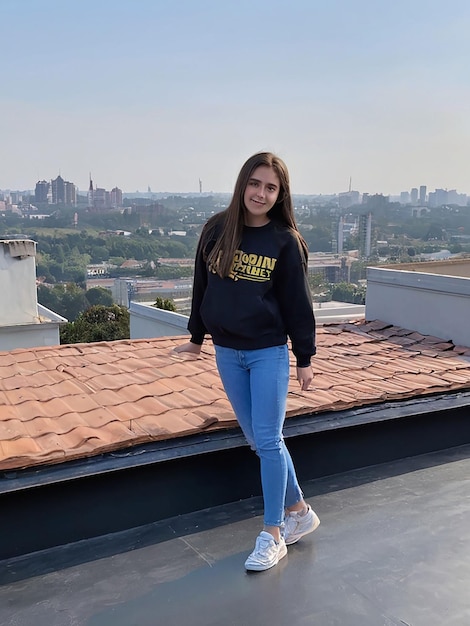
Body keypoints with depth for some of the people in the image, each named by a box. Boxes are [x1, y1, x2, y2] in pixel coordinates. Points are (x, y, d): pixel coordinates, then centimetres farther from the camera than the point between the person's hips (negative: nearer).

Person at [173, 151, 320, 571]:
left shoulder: (286, 241, -7)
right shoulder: (217, 230, 1)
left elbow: (297, 303, -4)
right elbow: (202, 286, 10)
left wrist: (305, 358, -2)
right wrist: (197, 338, 15)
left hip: (269, 352, -4)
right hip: (227, 352, 4)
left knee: (268, 441, -1)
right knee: (256, 439, 12)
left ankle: (272, 535, 14)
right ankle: (299, 511, 30)